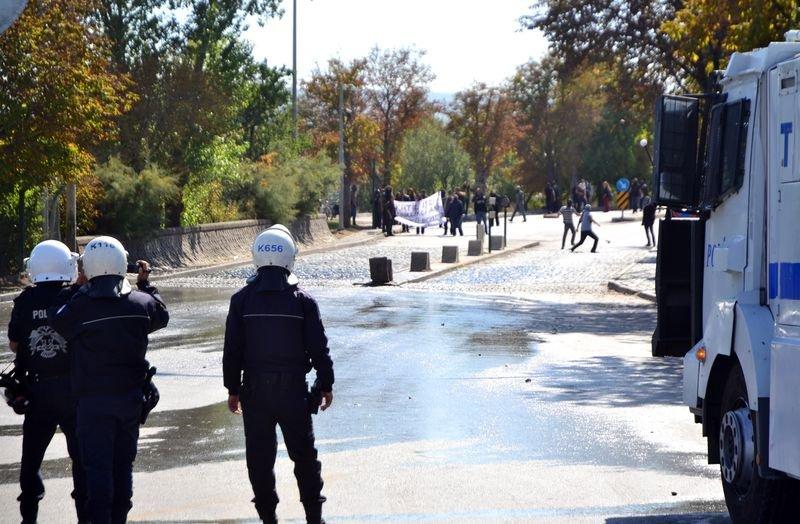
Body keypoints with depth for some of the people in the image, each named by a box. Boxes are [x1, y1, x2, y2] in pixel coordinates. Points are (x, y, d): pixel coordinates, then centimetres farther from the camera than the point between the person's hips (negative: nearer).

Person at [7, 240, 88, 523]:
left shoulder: (25, 302, -5)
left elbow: (14, 343, 5)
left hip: (38, 388, 2)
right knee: (81, 454, 9)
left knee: (31, 454, 14)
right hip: (73, 387, -1)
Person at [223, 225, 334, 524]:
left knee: (259, 456, 8)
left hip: (255, 389, 1)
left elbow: (232, 350, -1)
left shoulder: (242, 300, -3)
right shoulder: (302, 300, -6)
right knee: (303, 453, 10)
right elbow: (319, 348, -2)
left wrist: (233, 389, 8)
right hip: (293, 388, -1)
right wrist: (326, 385, 9)